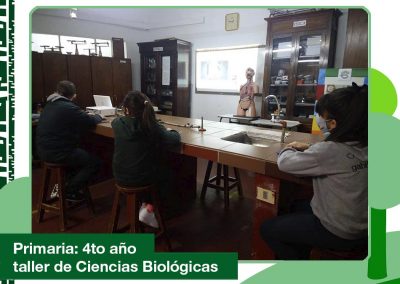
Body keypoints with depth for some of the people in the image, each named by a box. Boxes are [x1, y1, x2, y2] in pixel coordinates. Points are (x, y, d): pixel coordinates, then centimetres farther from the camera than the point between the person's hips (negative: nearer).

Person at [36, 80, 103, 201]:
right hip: (58, 153, -10)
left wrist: (90, 116, 13)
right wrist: (98, 116, 7)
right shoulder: (69, 108, -19)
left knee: (82, 154, 30)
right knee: (94, 162, 2)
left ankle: (65, 184, 30)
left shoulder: (49, 105, 11)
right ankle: (70, 191, 7)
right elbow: (92, 121, -15)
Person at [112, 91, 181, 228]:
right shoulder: (153, 127, -18)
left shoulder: (117, 123, -7)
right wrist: (169, 131, 9)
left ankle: (145, 204, 36)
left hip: (120, 177, 4)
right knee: (164, 171, 29)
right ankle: (151, 207, 23)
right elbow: (175, 139, -14)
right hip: (142, 178, -4)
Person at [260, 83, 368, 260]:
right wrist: (309, 149, 1)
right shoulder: (364, 146, -6)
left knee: (268, 229, 6)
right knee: (299, 207, 32)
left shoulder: (331, 150, -30)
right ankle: (301, 254, 43)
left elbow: (285, 163, -22)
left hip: (340, 232, -8)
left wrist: (288, 150, -2)